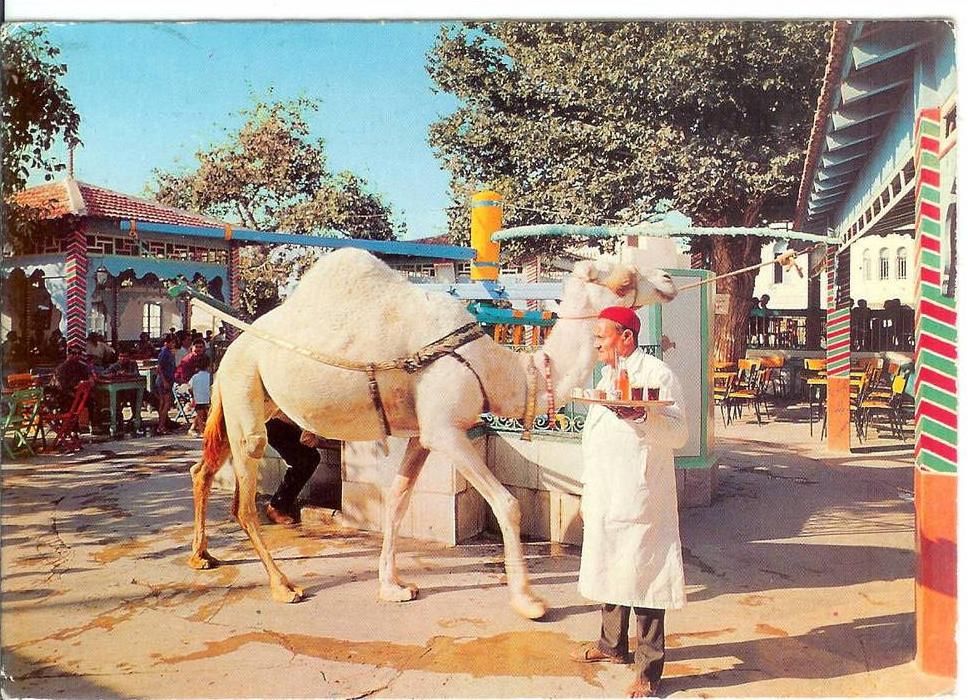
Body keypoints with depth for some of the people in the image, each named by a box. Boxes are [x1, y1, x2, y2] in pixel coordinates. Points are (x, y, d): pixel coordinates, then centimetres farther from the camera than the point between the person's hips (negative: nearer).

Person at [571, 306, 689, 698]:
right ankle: (612, 645, 35)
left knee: (641, 577, -4)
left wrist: (642, 415, -35)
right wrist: (588, 492, 26)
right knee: (608, 569, 18)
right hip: (605, 497, 9)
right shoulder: (609, 375, 19)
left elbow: (679, 433, -17)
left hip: (639, 500, -9)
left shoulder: (657, 374, -10)